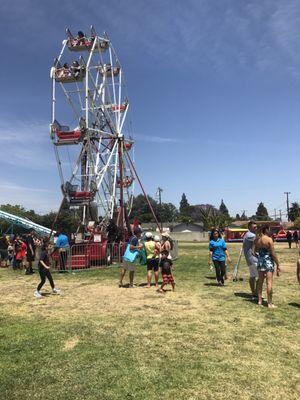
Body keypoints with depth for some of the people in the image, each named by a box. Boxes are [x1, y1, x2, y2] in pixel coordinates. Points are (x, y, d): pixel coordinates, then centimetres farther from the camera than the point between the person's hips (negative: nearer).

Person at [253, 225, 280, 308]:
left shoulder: (257, 239, 2)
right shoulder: (269, 239, -15)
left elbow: (254, 251, 3)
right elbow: (273, 254, -13)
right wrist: (278, 265, -7)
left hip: (260, 261, 6)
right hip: (268, 262, -6)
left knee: (260, 282, 16)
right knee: (269, 283, 0)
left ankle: (260, 300, 24)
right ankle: (270, 303, 4)